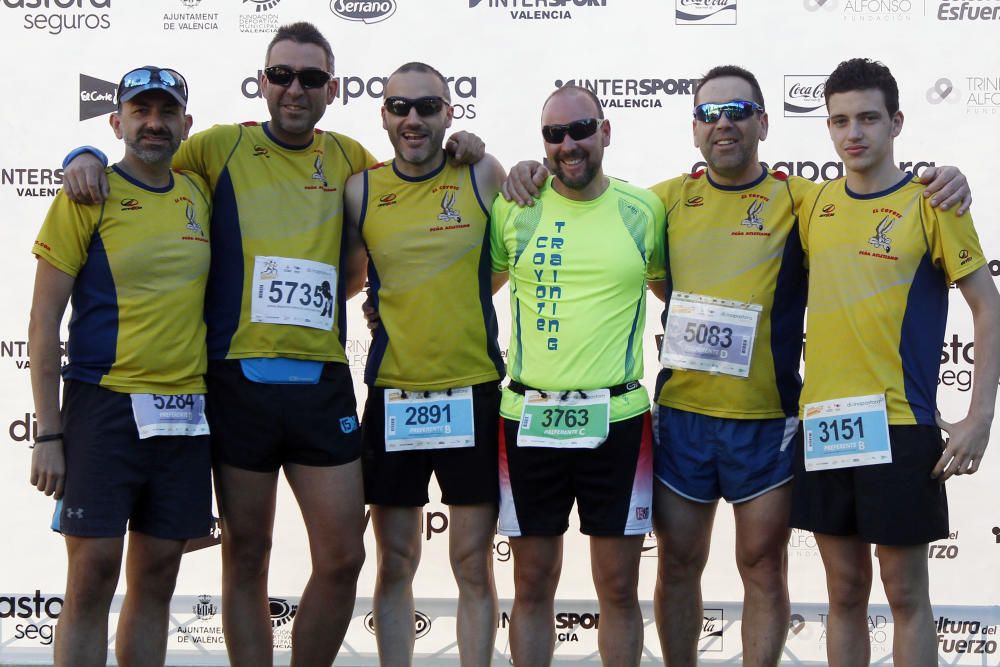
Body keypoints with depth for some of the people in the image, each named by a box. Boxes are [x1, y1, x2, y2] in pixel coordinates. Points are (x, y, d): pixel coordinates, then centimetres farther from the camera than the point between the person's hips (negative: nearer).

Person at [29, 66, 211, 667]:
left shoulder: (200, 195, 10)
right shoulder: (88, 197, -2)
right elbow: (44, 322, -4)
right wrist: (49, 435, -9)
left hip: (186, 413, 4)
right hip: (104, 407, -4)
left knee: (157, 578, 9)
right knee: (93, 577, -4)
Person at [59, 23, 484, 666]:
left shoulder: (349, 158, 12)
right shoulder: (220, 147, 5)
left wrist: (460, 154, 10)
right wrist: (88, 160, -6)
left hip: (322, 379, 2)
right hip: (240, 377, -2)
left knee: (343, 555, 2)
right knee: (246, 556, 7)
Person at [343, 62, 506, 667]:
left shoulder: (482, 175, 1)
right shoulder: (361, 190, 3)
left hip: (473, 390, -1)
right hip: (392, 395, 1)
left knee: (474, 564, 5)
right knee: (395, 564, 9)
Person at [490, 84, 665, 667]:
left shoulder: (644, 209, 4)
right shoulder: (513, 208, 4)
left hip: (617, 416, 0)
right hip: (529, 416, 1)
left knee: (619, 586, 6)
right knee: (533, 582, 9)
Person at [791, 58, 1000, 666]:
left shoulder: (929, 202, -5)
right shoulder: (818, 204, 9)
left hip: (899, 424, -4)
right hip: (823, 422, 5)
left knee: (905, 591, 4)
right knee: (845, 588, 12)